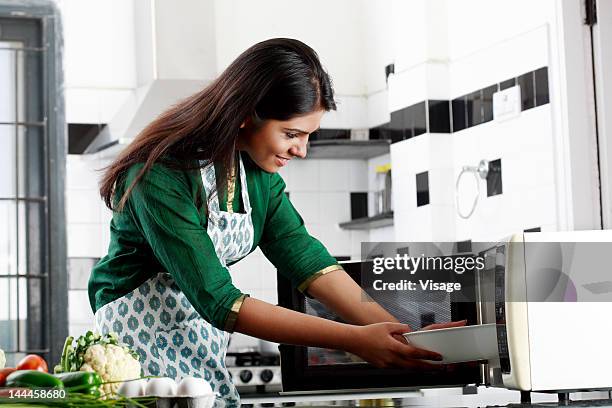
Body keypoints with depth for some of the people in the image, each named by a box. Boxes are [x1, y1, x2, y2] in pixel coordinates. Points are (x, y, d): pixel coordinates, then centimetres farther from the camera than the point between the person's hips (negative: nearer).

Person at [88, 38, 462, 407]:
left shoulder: (257, 172, -1)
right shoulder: (163, 176, -25)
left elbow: (303, 256, -6)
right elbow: (219, 301, -29)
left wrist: (400, 331, -17)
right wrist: (354, 340, -32)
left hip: (207, 346, 6)